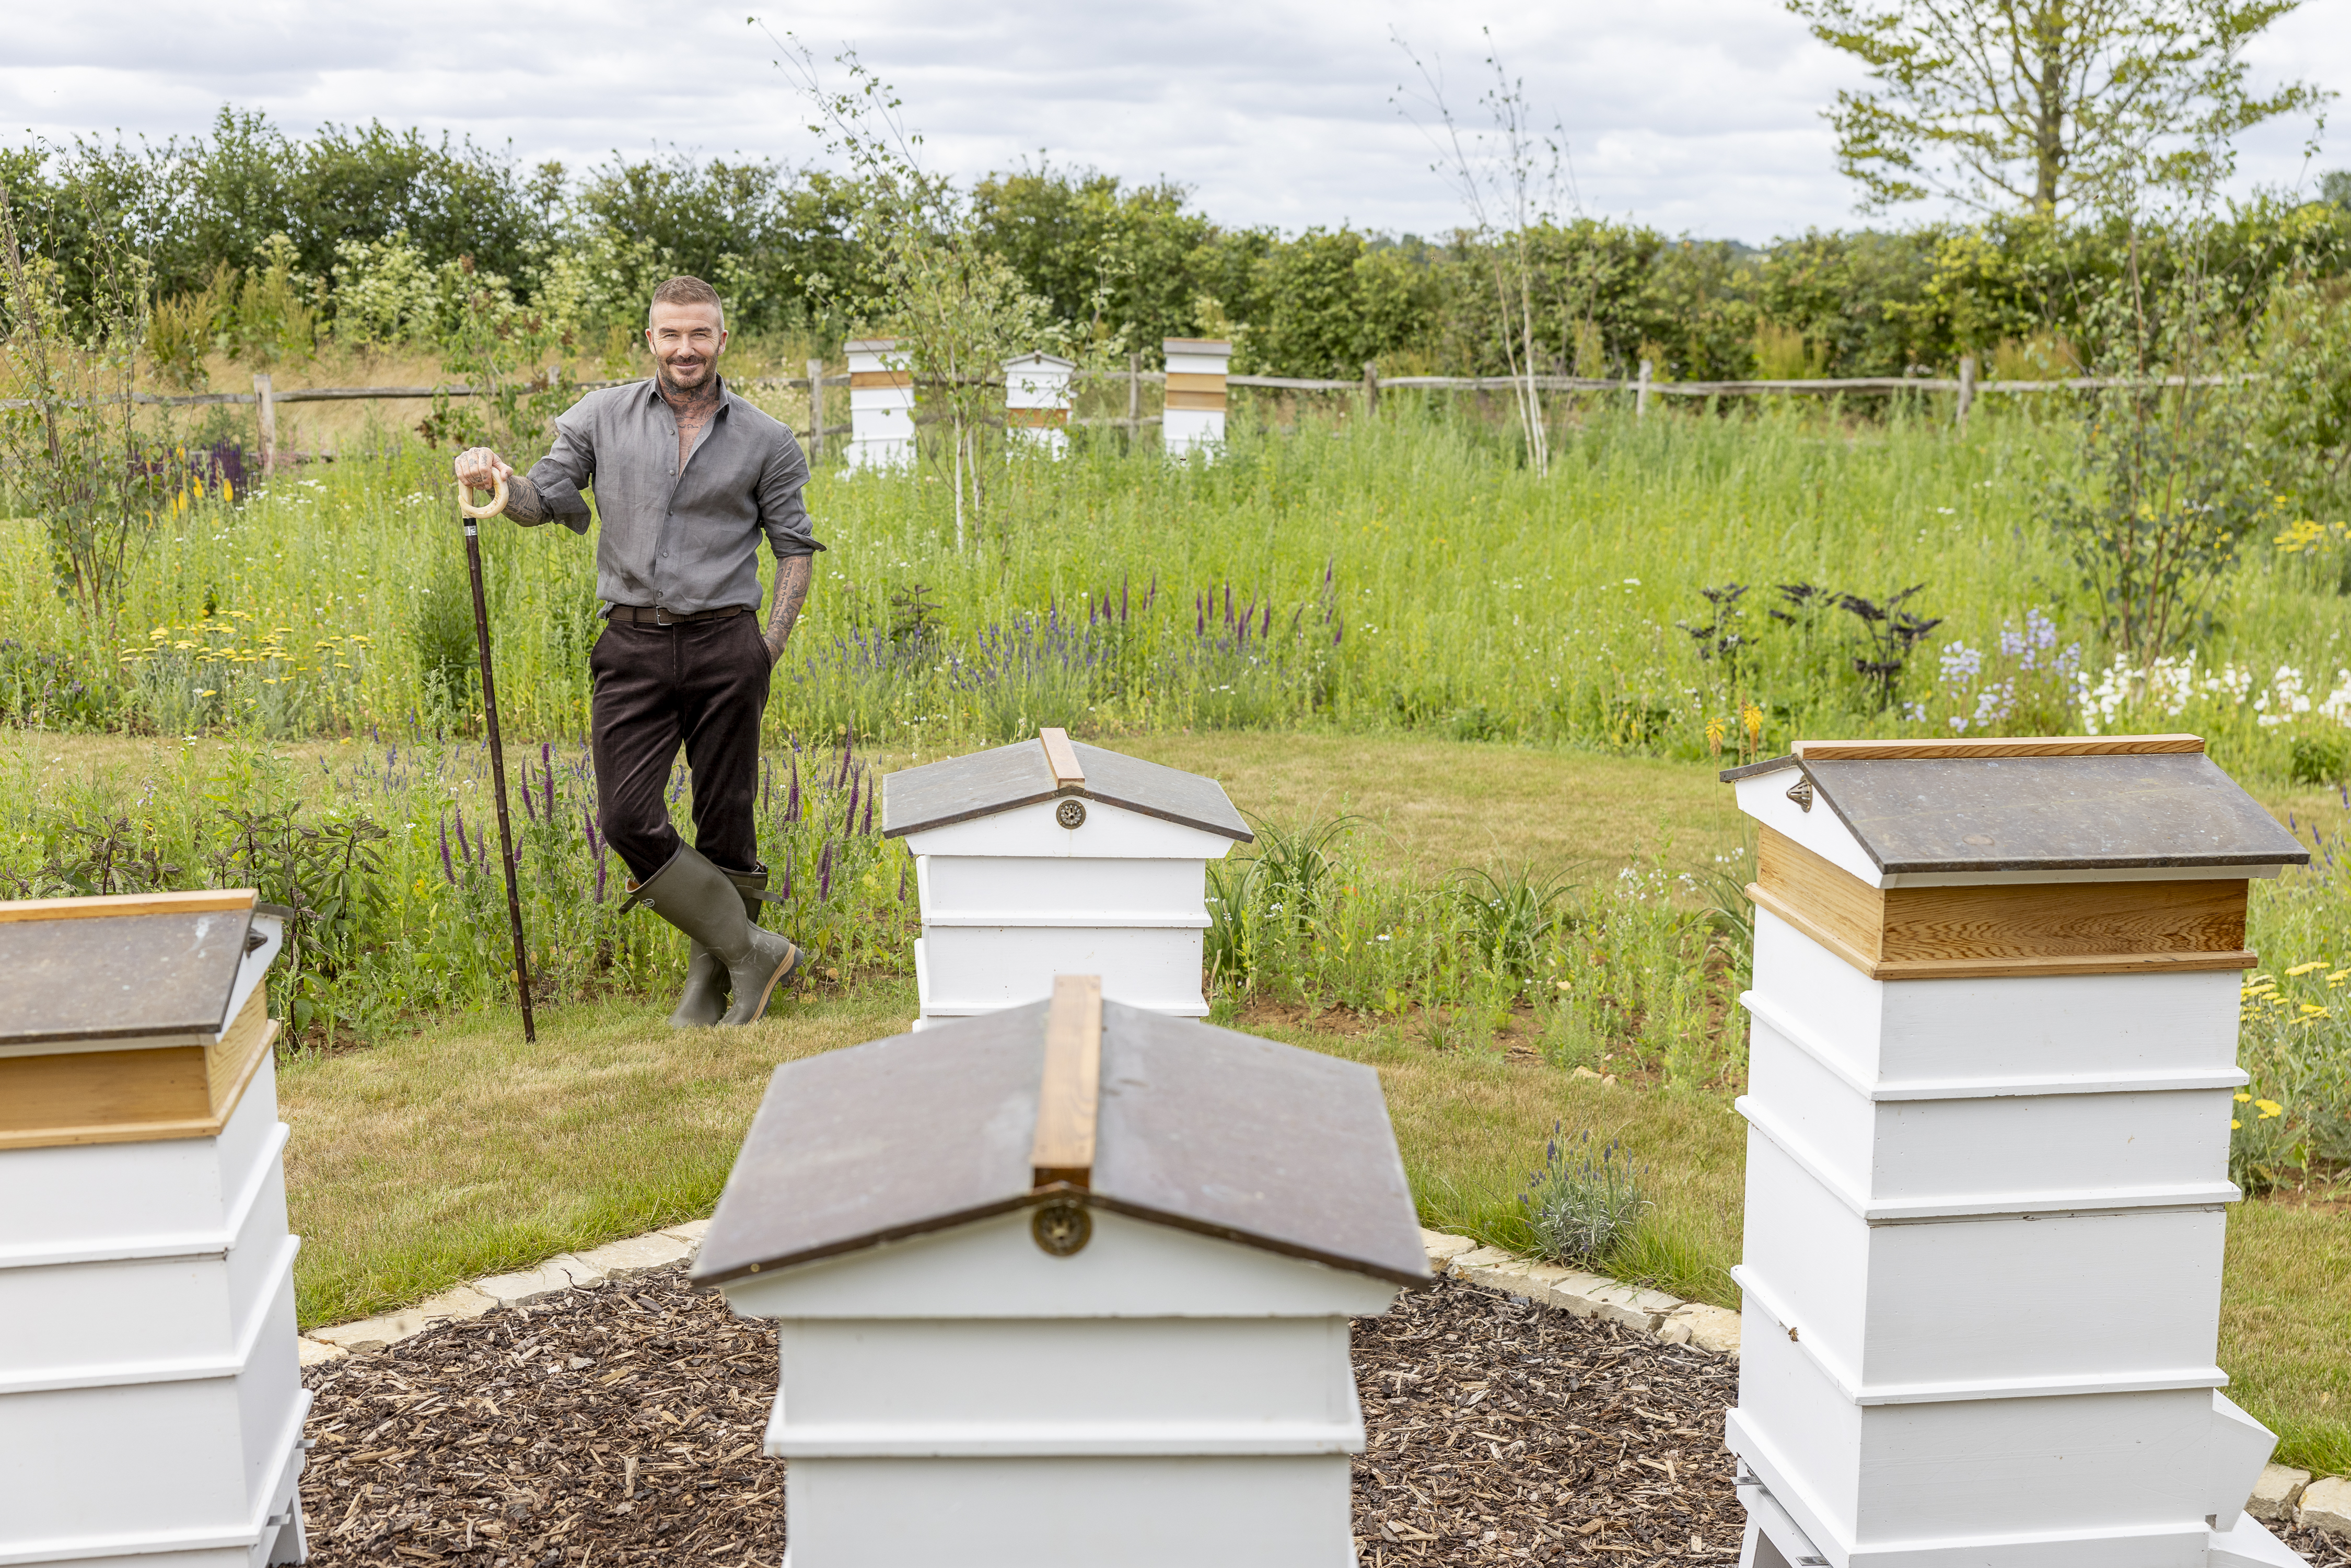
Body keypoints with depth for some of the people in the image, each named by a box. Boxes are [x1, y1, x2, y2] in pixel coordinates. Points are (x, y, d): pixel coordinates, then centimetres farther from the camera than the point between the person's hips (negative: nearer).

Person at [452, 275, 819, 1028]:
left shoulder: (764, 440, 5)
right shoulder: (603, 417, 7)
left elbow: (795, 544, 9)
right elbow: (546, 500, 7)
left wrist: (773, 642, -1)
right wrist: (500, 480, -16)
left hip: (725, 645, -1)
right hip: (633, 646, 1)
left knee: (725, 823, 3)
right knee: (627, 819, -9)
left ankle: (711, 982, 20)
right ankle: (751, 951, 4)